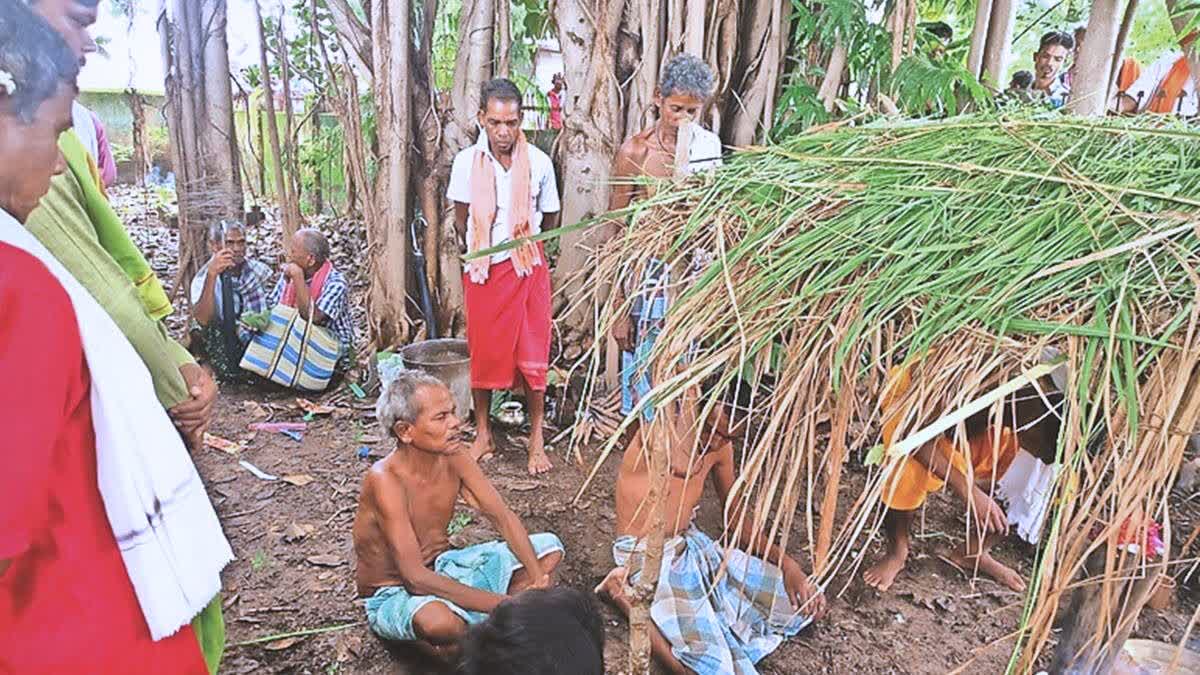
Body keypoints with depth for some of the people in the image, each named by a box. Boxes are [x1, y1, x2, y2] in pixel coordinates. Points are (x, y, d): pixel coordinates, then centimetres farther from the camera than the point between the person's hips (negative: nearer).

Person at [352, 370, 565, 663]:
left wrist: (537, 579, -21)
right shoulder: (385, 479, -29)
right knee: (438, 620, -42)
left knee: (549, 547, 0)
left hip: (444, 567, 7)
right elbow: (416, 578, -33)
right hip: (393, 594, -6)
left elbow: (503, 517, -6)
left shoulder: (452, 455, -11)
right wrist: (504, 604, -33)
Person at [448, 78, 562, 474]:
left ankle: (537, 440, 14)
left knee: (532, 356, 2)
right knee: (482, 353, 7)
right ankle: (483, 435, 23)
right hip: (482, 271, 1)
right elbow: (461, 221, 9)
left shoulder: (539, 163, -7)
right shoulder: (466, 162, -5)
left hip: (528, 268, -1)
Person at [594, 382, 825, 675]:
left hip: (692, 545, 8)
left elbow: (738, 522, 10)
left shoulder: (720, 447, 1)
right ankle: (624, 591, -3)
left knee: (807, 604, 6)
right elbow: (682, 466, -43)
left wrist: (787, 564, -2)